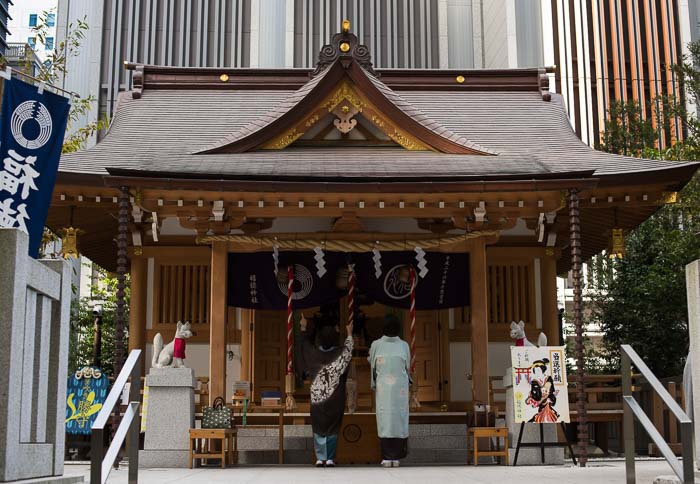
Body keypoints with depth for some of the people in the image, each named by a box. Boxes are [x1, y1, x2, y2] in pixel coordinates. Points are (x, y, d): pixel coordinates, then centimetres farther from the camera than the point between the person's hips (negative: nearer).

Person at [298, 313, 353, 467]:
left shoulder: (313, 353, -8)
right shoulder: (340, 354, -10)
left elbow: (305, 343, 14)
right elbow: (349, 347, 14)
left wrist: (304, 328, 28)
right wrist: (349, 334, 31)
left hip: (317, 398, 1)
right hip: (335, 399, -1)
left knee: (318, 428, 10)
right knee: (332, 429, 8)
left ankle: (320, 458, 8)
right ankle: (330, 459, 8)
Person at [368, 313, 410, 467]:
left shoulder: (376, 345, -5)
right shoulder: (404, 345, -3)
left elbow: (372, 364, 8)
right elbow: (407, 367, 9)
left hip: (383, 387, -1)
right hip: (400, 388, 1)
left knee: (384, 420, 3)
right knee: (399, 418, 6)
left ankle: (387, 457, 2)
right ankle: (396, 457, 7)